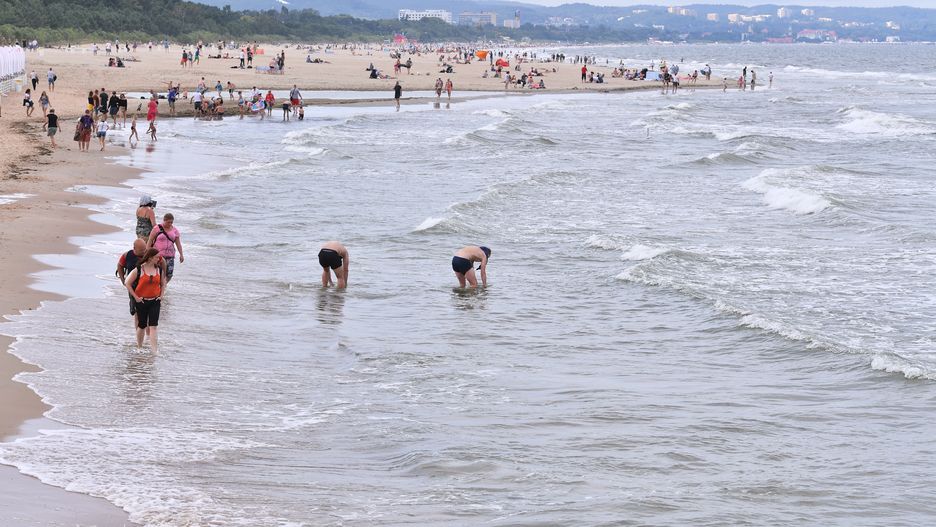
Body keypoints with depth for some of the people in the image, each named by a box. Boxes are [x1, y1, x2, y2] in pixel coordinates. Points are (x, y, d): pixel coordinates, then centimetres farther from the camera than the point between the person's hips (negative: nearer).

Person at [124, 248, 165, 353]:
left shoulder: (159, 270, 4)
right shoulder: (138, 270, -9)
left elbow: (163, 283, 20)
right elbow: (127, 283, -6)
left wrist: (161, 296, 8)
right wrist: (136, 297, -7)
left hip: (155, 301, 2)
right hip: (141, 301, -2)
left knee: (153, 326, -7)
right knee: (142, 325, 8)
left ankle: (154, 351, -12)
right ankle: (139, 347, 27)